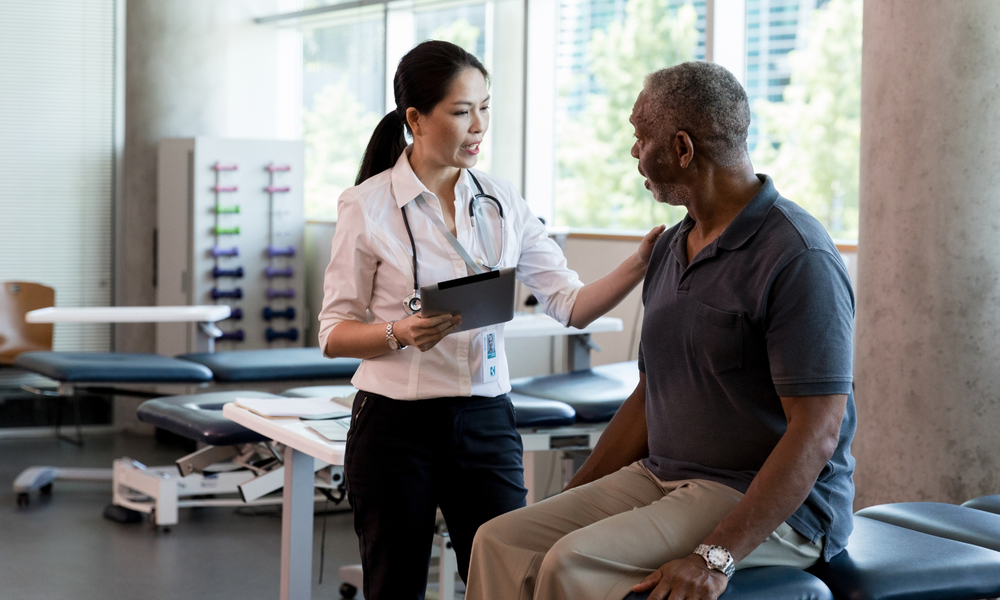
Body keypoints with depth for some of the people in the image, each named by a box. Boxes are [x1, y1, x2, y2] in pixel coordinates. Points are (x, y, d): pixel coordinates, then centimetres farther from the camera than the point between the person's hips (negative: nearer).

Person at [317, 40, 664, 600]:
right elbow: (335, 334, -3)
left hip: (487, 424, 3)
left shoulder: (502, 201, 6)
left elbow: (572, 304, 1)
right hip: (396, 427, -3)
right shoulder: (368, 206, -5)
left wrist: (640, 264, -15)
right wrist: (403, 333, -21)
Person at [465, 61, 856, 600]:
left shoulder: (797, 257, -15)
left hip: (770, 505, -8)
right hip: (660, 477, 8)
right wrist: (570, 501, 10)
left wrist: (717, 556, -28)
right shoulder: (670, 248, 14)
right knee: (501, 541, -11)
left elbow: (817, 431, -21)